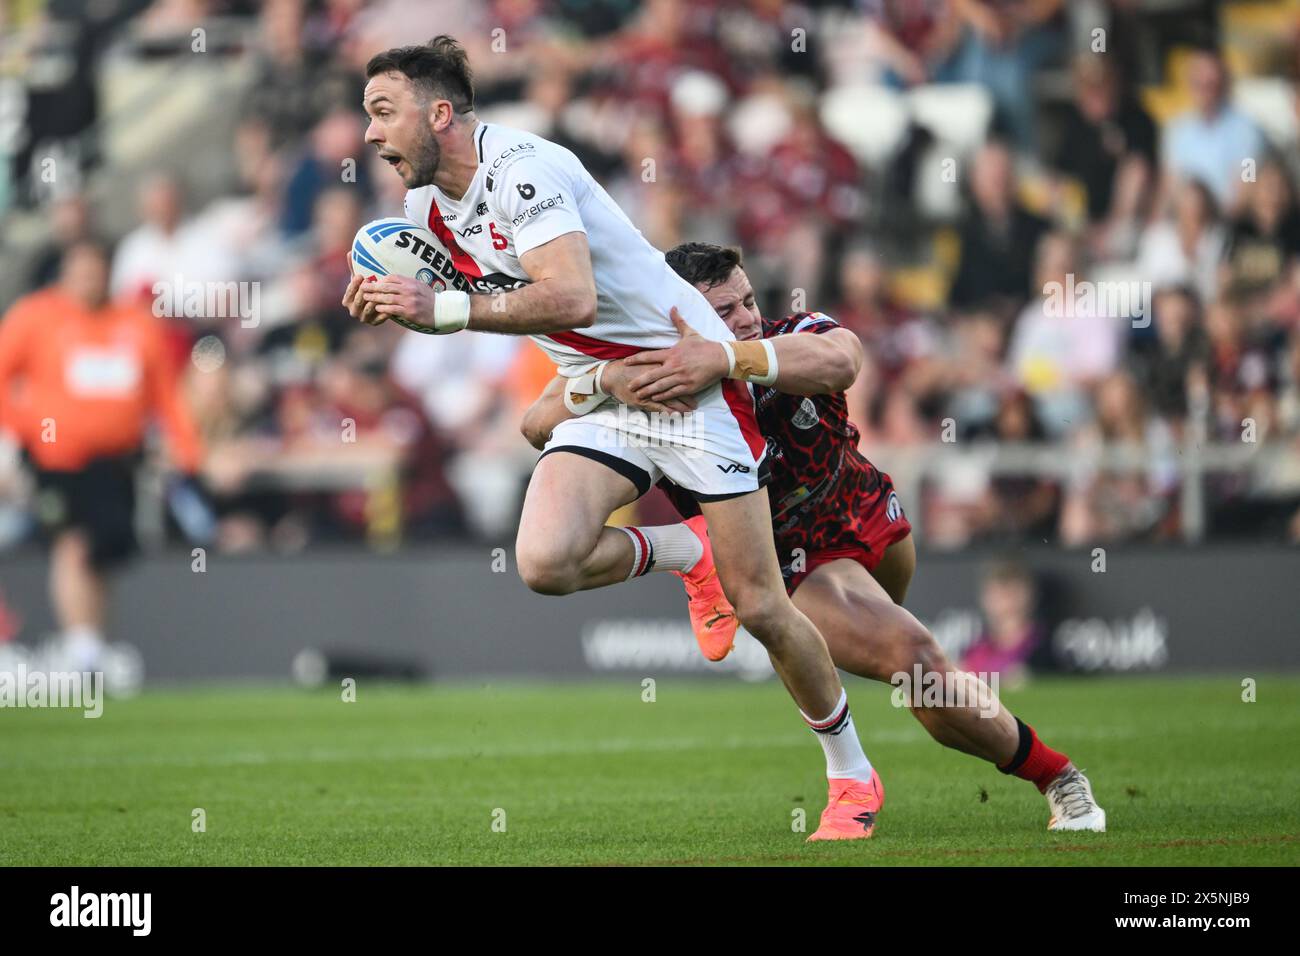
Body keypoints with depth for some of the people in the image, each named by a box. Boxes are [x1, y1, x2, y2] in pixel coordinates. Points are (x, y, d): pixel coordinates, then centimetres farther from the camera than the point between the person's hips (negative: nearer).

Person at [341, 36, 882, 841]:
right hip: (600, 403, 7)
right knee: (544, 562, -20)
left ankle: (853, 776, 15)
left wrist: (443, 307, -32)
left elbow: (570, 296, -33)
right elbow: (462, 299, 22)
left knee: (757, 605, -4)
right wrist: (394, 302, 0)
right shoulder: (427, 205, 5)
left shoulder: (521, 169, -22)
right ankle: (689, 555, 10)